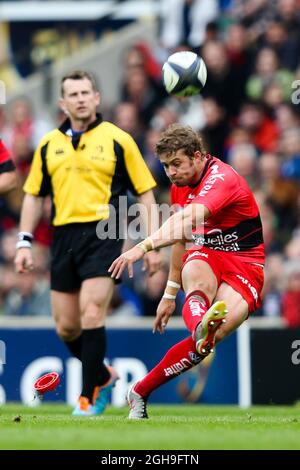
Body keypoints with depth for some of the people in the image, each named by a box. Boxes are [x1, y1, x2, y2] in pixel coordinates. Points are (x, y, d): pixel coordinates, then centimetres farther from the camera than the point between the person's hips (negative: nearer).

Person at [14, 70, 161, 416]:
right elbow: (33, 195, 17)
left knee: (92, 315, -17)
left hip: (102, 235, -4)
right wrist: (25, 242, 9)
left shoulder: (118, 140, 1)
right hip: (63, 236, 4)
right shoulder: (49, 144, 11)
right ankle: (102, 376, 30)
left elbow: (144, 192, 3)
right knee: (66, 327, 5)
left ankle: (89, 396, -7)